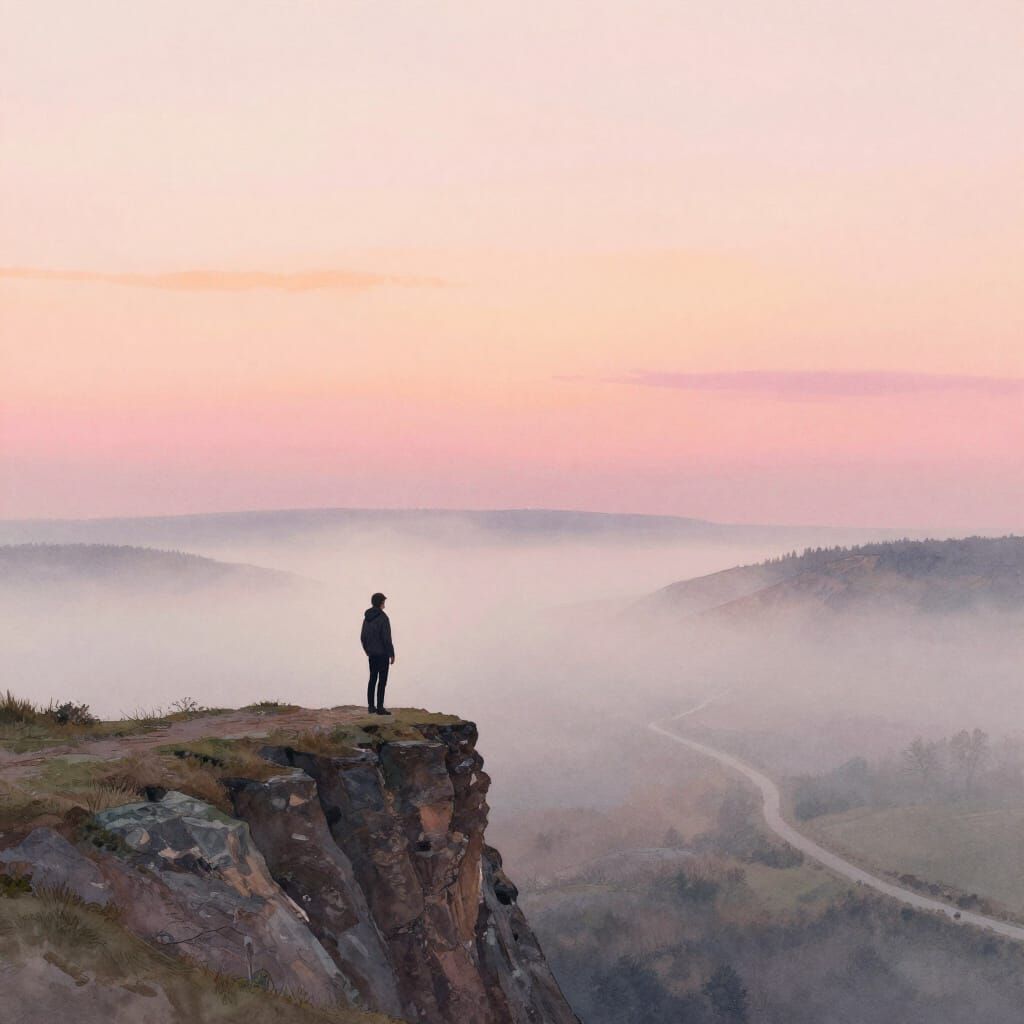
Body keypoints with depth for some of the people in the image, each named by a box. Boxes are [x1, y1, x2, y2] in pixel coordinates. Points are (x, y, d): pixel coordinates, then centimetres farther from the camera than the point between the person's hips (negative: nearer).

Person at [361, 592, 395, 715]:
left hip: (372, 654, 7)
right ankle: (380, 707, -6)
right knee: (382, 680, -3)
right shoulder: (383, 617, -14)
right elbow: (387, 638, -17)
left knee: (372, 679, 12)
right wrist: (391, 654, -10)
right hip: (382, 654, -7)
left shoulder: (367, 617, 8)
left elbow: (362, 637, 13)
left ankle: (371, 706, 13)